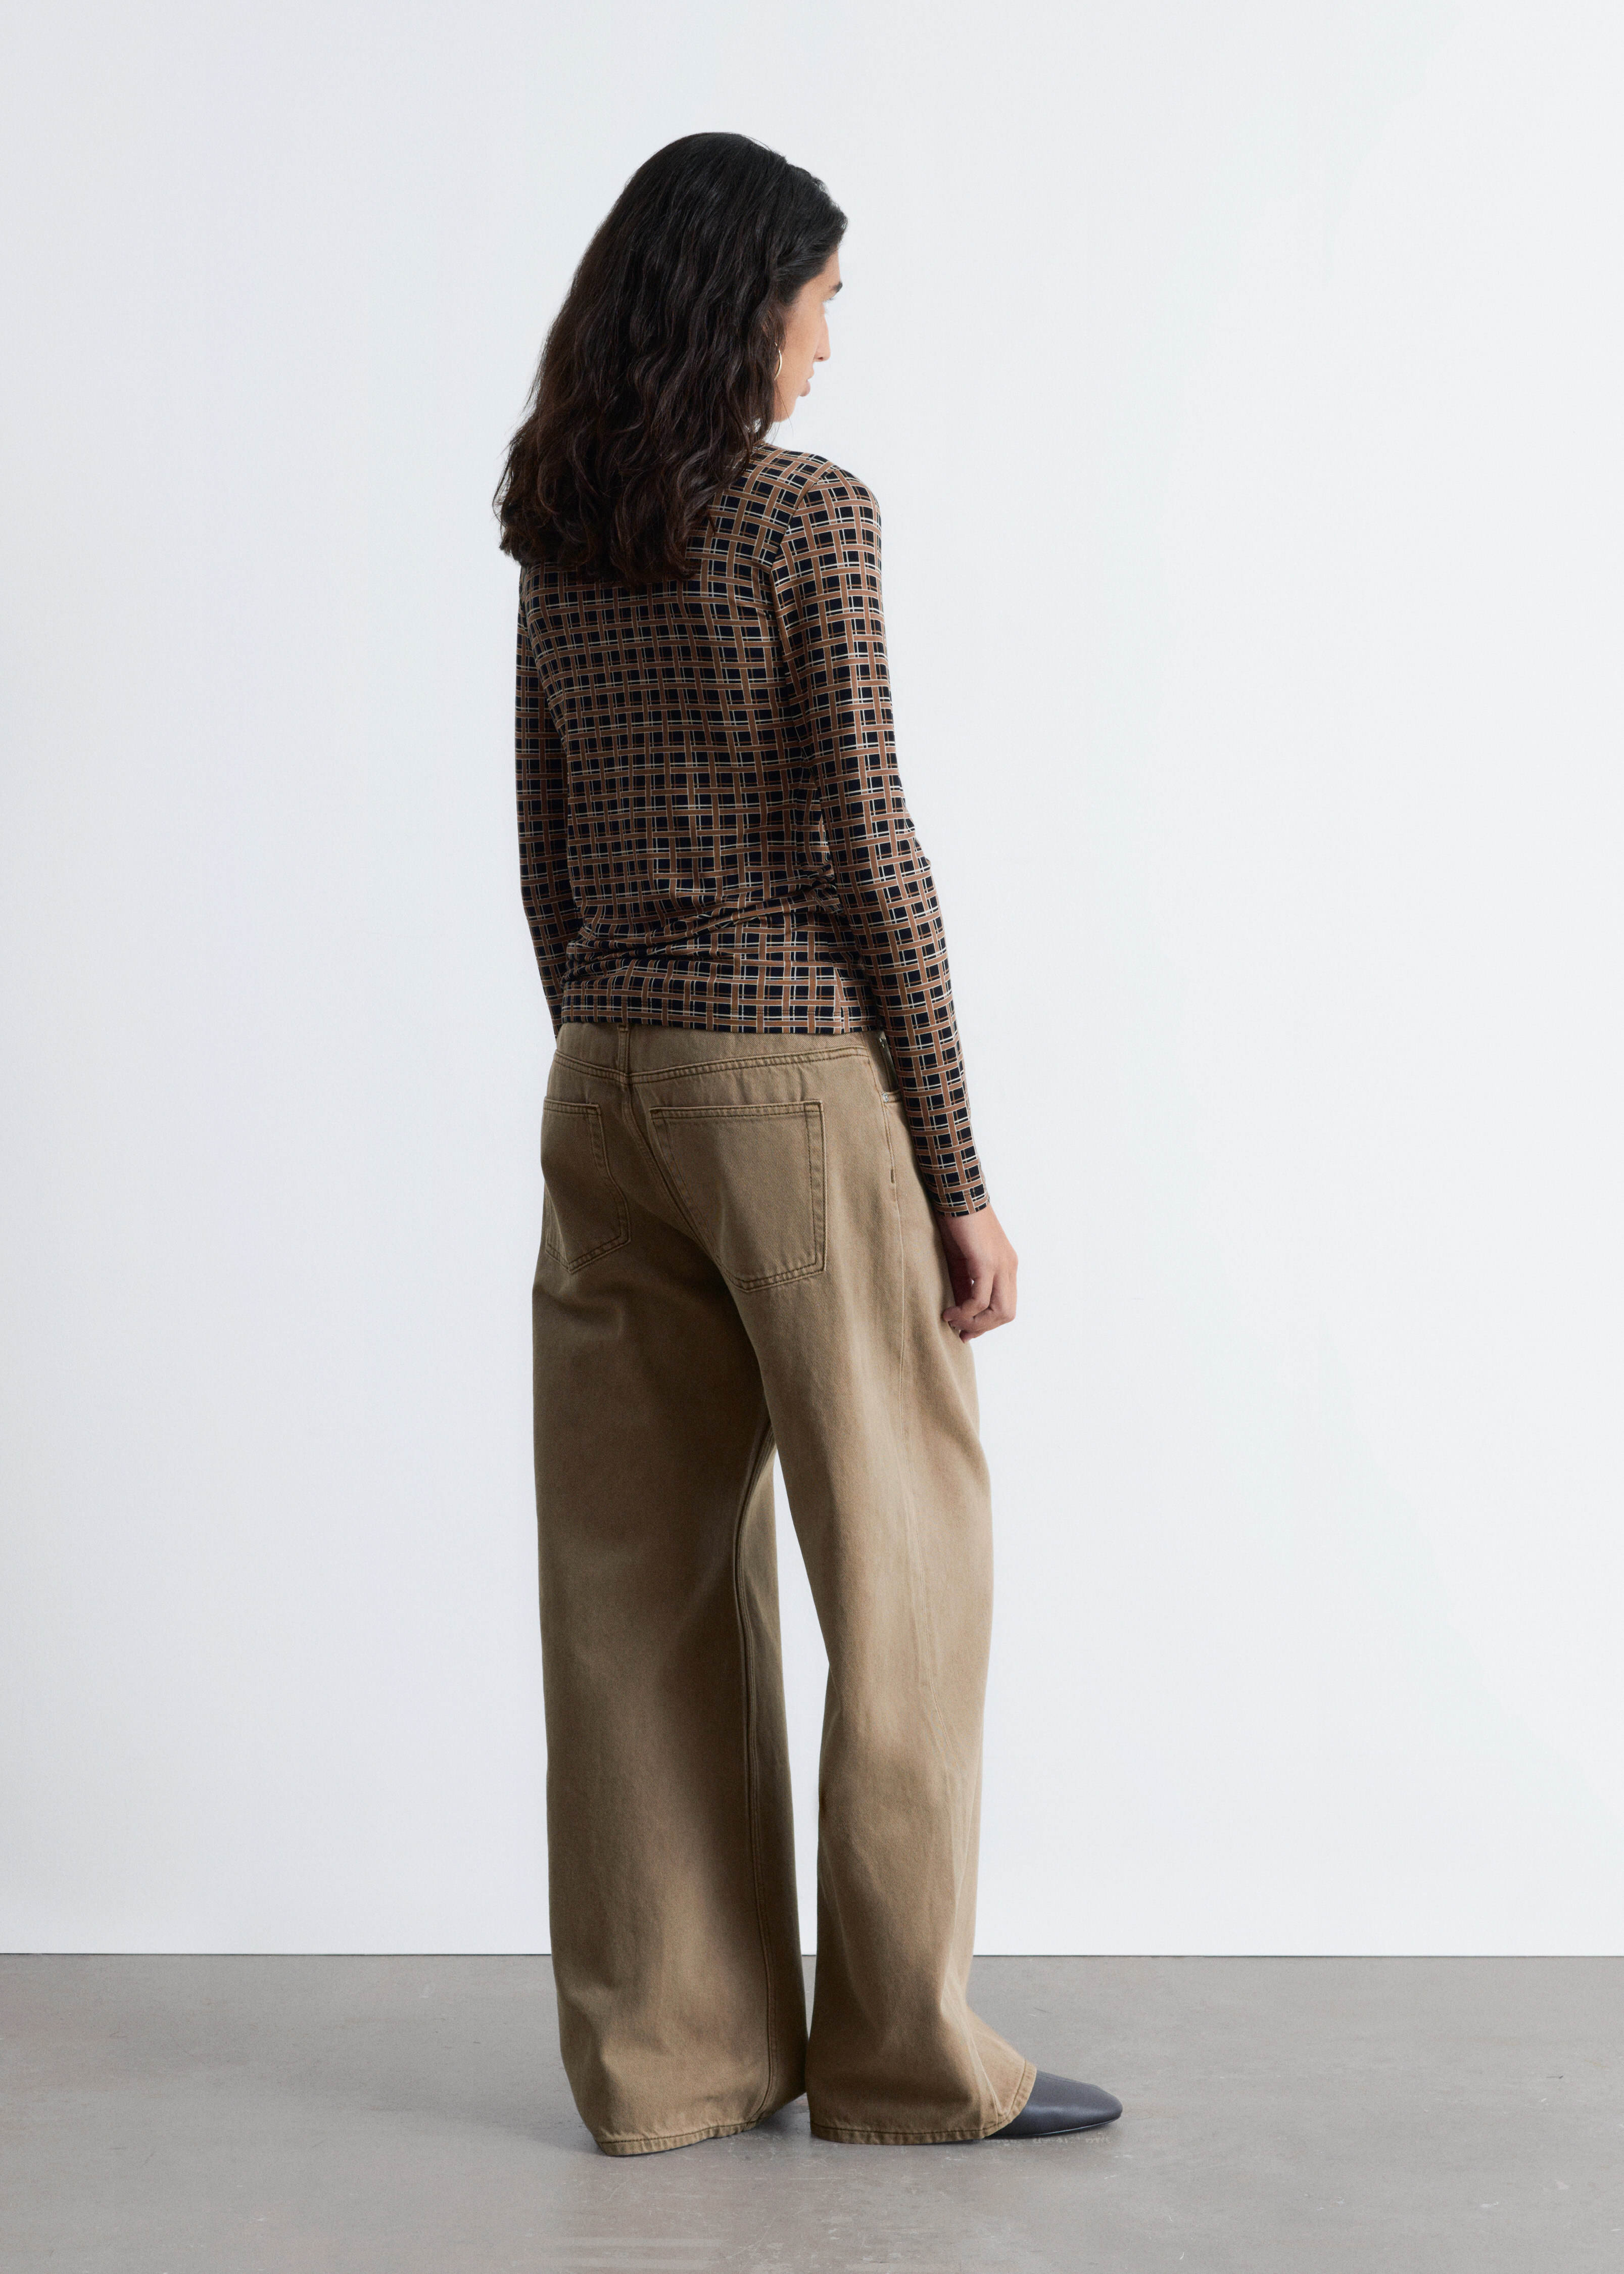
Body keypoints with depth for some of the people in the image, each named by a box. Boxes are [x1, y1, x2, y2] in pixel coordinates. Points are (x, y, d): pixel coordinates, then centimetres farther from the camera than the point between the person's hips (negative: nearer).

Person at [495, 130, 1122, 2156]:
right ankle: (902, 2054, 14)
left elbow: (547, 851, 13)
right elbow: (865, 849, -13)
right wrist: (959, 1176, -9)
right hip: (797, 1080, -7)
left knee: (643, 1577, 9)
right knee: (899, 1563, 5)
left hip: (605, 1082, 7)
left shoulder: (558, 538, 10)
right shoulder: (811, 516, -11)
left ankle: (664, 2052, 17)